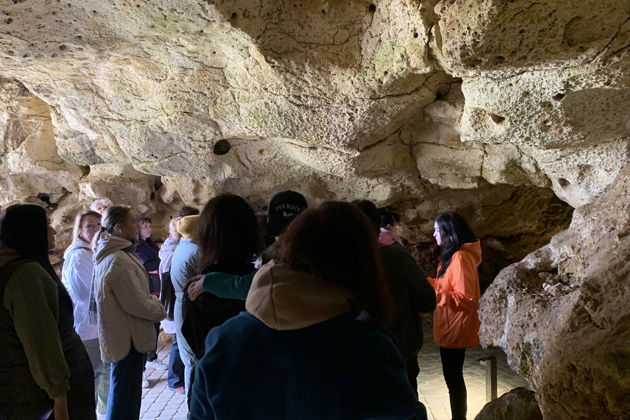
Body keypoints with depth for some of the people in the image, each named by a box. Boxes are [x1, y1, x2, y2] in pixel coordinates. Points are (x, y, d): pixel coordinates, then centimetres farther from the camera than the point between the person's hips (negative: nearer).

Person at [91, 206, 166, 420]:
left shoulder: (110, 254, 9)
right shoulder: (118, 260, -24)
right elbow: (136, 303, -23)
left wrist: (152, 302, 5)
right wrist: (159, 310, -7)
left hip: (122, 336, 11)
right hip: (128, 338, -11)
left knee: (123, 391, 23)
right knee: (126, 394, 2)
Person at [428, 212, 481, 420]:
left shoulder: (460, 258, -21)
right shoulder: (452, 255, 11)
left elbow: (464, 298, -25)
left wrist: (433, 293, -24)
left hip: (455, 328, -10)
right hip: (450, 327, 10)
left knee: (453, 377, 2)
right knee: (453, 376, 18)